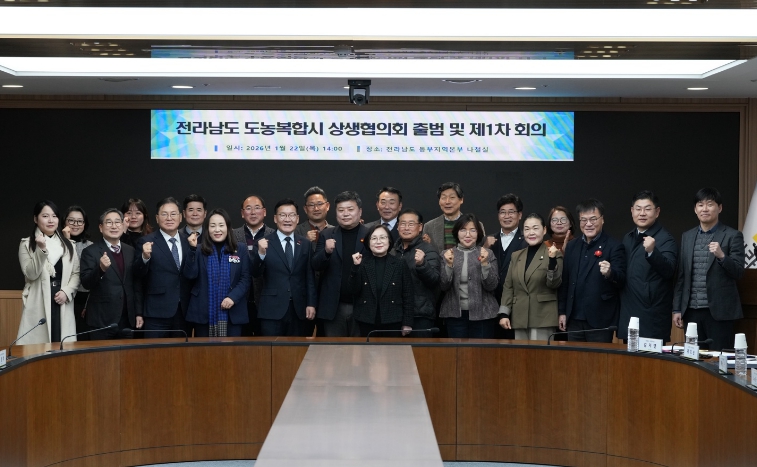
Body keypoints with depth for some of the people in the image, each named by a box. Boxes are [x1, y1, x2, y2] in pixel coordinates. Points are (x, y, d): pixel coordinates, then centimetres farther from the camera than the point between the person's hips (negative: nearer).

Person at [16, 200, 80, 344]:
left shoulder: (67, 244, 14)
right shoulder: (27, 244, 3)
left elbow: (76, 273, 10)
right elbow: (31, 274, -8)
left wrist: (67, 291, -7)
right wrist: (42, 250, -20)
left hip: (62, 304, 3)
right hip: (38, 304, -3)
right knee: (38, 346, -8)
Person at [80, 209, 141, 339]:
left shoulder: (130, 251, 11)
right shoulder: (90, 251, -3)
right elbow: (86, 283, -12)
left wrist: (138, 313, 11)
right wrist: (101, 269, -30)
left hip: (127, 321, 4)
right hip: (102, 321, -4)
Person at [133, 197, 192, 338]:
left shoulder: (188, 242, 11)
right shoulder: (146, 242, -1)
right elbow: (138, 275, -9)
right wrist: (145, 257, -24)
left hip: (184, 311, 4)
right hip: (157, 312, -4)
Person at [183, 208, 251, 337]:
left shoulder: (240, 250, 7)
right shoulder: (199, 250, 4)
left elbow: (246, 278, 3)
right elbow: (190, 275, -7)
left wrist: (233, 297, -12)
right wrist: (192, 249, -16)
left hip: (232, 313, 0)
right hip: (203, 313, 0)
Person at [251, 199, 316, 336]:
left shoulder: (305, 244, 10)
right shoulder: (265, 243, 0)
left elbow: (310, 277, 10)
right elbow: (256, 273, -8)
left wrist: (311, 304, 3)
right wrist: (261, 253, -25)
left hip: (298, 310, 3)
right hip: (272, 310, -3)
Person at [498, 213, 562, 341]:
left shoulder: (554, 254, -1)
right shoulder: (516, 255, 14)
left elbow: (554, 284, -9)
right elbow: (508, 287, 14)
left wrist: (552, 260, -22)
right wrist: (504, 313, 6)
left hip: (543, 319, -4)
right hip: (519, 319, 5)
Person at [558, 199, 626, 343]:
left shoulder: (614, 247, -4)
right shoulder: (572, 247, 12)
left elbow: (621, 280, -10)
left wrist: (609, 273, -32)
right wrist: (562, 312, 13)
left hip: (600, 321, -5)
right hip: (574, 320, 5)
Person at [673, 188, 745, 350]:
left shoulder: (732, 236, 0)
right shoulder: (687, 237, 13)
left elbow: (738, 273, -5)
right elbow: (681, 276, 14)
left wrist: (721, 256, -22)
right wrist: (677, 309, 9)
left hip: (719, 311, -4)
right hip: (692, 311, 4)